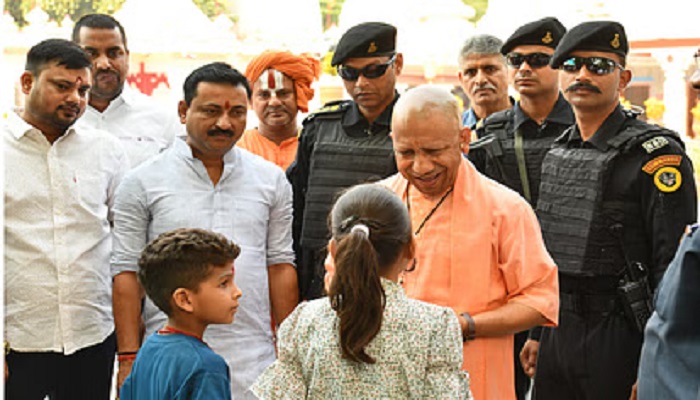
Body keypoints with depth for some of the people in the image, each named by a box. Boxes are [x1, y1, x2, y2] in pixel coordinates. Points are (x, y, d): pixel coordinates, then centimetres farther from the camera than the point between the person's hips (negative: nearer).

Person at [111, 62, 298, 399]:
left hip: (253, 365, 2)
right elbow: (127, 272, 0)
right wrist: (129, 359, -5)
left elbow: (280, 266, 9)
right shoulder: (143, 182, 2)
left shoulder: (272, 179, 9)